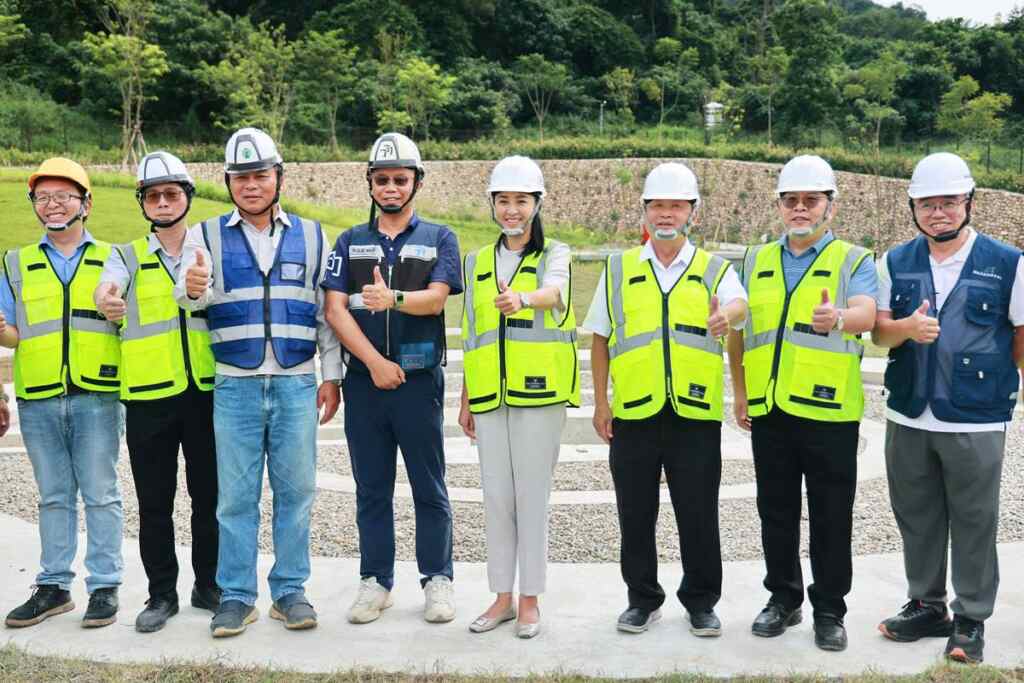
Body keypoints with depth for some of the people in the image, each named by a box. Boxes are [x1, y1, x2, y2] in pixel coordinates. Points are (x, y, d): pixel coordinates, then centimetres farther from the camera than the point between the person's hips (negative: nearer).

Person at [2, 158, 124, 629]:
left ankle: (104, 586, 9)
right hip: (38, 400, 2)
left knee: (100, 494, 1)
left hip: (97, 396, -2)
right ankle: (53, 586, 18)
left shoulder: (111, 260, 9)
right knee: (54, 496, 9)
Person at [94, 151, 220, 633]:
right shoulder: (127, 257, 7)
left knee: (209, 496, 7)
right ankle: (162, 593, 19)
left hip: (206, 393, 1)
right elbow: (105, 288, -15)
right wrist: (105, 301, -38)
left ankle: (208, 584, 22)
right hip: (149, 397, 0)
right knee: (154, 502, 6)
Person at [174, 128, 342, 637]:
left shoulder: (311, 236, 8)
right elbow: (190, 297, -10)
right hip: (235, 385, -1)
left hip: (297, 384, 1)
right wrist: (192, 288, -35)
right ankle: (236, 596, 15)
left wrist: (332, 376, 4)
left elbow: (327, 312, 9)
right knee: (235, 496, 4)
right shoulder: (206, 237, 5)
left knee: (295, 491, 6)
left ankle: (290, 591, 18)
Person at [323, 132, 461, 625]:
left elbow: (436, 298, -10)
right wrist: (375, 361, -11)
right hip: (364, 379, 2)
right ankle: (375, 581, 20)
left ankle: (437, 579, 17)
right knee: (371, 488, 9)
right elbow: (335, 308, 0)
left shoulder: (439, 239, 6)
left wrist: (394, 299, -31)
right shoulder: (350, 242, 11)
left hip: (420, 379, -2)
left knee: (429, 486, 5)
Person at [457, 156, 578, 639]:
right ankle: (502, 597, 20)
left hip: (539, 391, -4)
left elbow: (553, 293, -23)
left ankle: (530, 599, 13)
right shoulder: (476, 262, 14)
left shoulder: (554, 254, 2)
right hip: (490, 396, 4)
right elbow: (473, 336, 16)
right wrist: (465, 399, 14)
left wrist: (523, 299, -46)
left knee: (531, 495, 0)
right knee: (496, 495, 7)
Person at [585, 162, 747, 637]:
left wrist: (726, 316, -41)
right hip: (633, 414, 1)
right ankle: (643, 598, 26)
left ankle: (701, 601, 24)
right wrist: (600, 402, 5)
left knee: (699, 515, 6)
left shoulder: (715, 270, 6)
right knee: (636, 514, 9)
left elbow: (738, 303, -16)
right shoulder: (618, 271, 9)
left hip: (696, 415, -1)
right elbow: (600, 340, 11)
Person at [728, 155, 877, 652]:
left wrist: (838, 318, -42)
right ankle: (783, 598, 28)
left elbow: (866, 315, -19)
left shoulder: (854, 261, 1)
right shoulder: (758, 261, 12)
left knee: (831, 518, 5)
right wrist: (740, 393, 11)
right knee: (776, 512, 12)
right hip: (769, 411, 4)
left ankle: (829, 610, 19)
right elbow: (738, 331, 16)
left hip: (829, 412, -3)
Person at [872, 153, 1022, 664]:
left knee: (973, 524, 6)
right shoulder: (896, 263, 6)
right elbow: (878, 330, 3)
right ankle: (926, 606, 30)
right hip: (907, 418, 3)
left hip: (976, 421, -3)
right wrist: (907, 327, -18)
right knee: (916, 519, 14)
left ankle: (970, 620, 21)